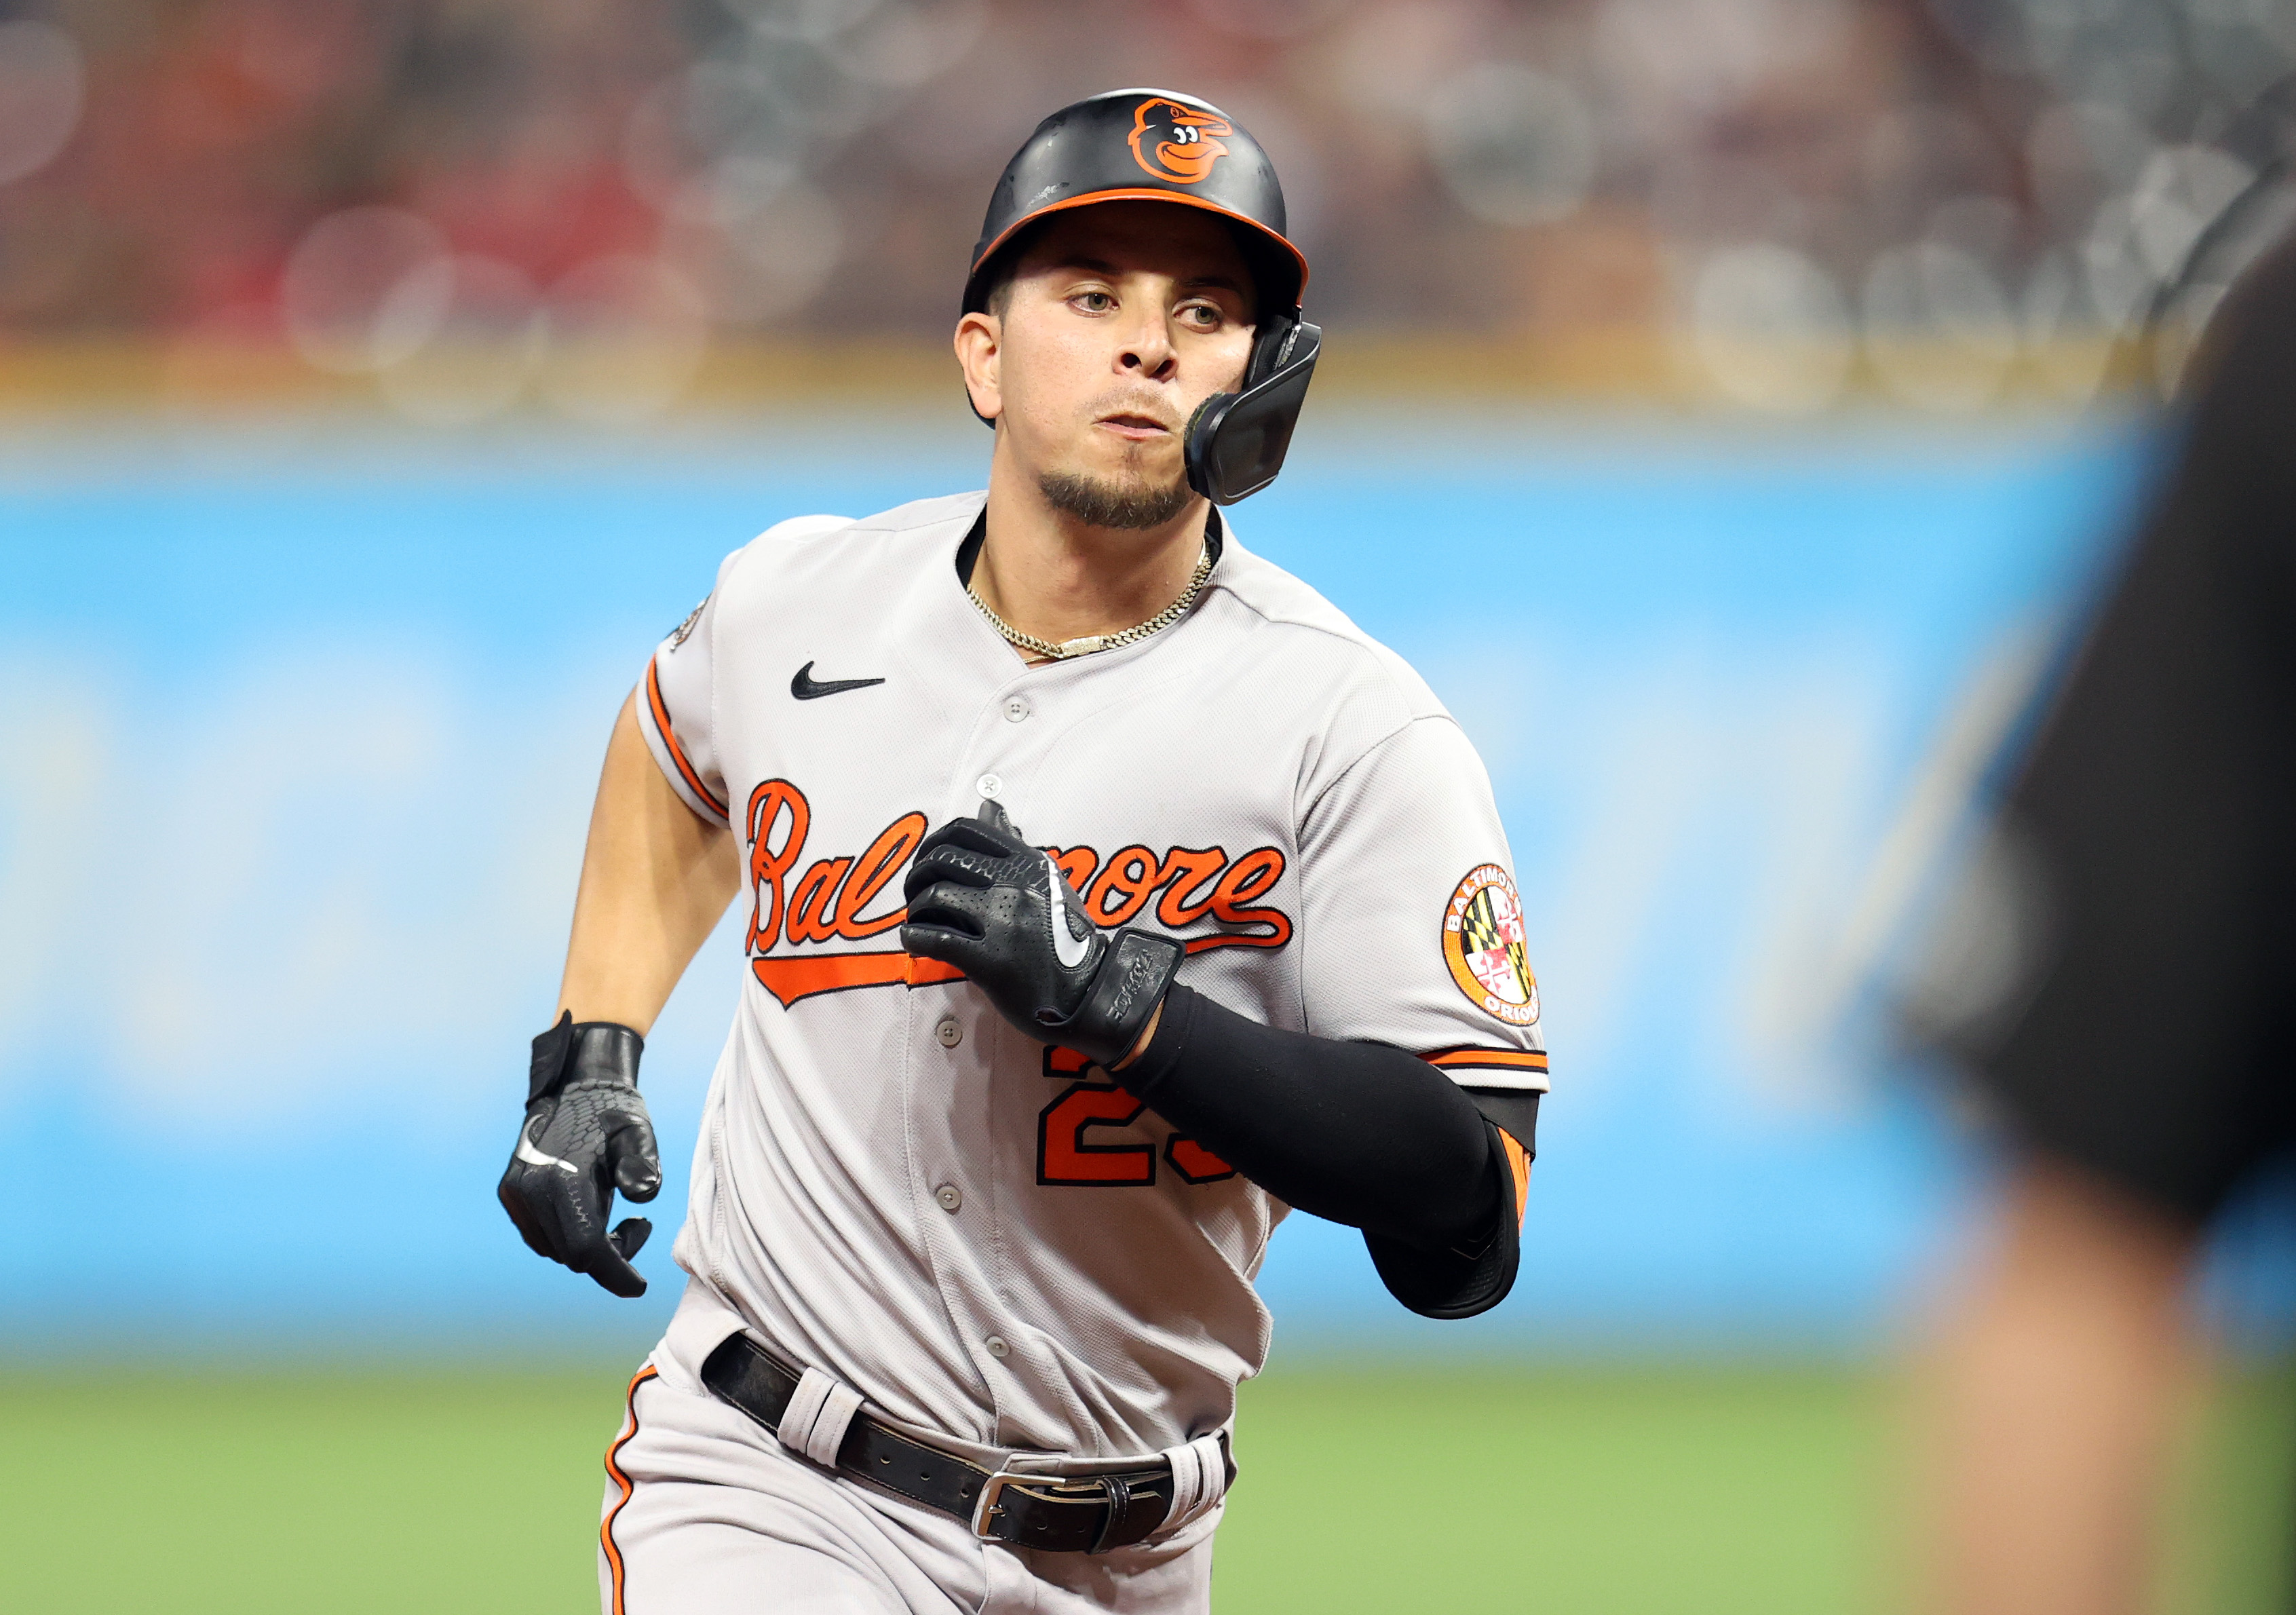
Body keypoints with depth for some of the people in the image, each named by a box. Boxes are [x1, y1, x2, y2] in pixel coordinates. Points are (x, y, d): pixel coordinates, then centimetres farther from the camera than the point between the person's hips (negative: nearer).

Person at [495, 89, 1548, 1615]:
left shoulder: (1355, 731, -11)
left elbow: (1467, 1233, -20)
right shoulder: (798, 598, 0)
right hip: (768, 1491, 0)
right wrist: (591, 1055, 15)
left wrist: (1113, 997, -27)